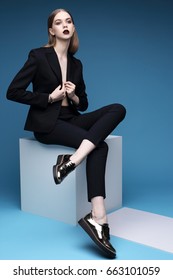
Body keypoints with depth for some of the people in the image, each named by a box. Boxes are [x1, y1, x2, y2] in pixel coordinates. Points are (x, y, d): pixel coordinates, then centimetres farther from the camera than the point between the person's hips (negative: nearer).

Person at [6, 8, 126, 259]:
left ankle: (72, 161, -35)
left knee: (118, 109, -21)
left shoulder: (76, 64, 15)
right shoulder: (38, 55, -2)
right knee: (99, 146, -28)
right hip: (46, 123, -6)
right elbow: (13, 92, -8)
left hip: (70, 120, 6)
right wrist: (50, 97, -12)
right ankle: (98, 216, -33)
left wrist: (74, 96, -5)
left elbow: (83, 105, 18)